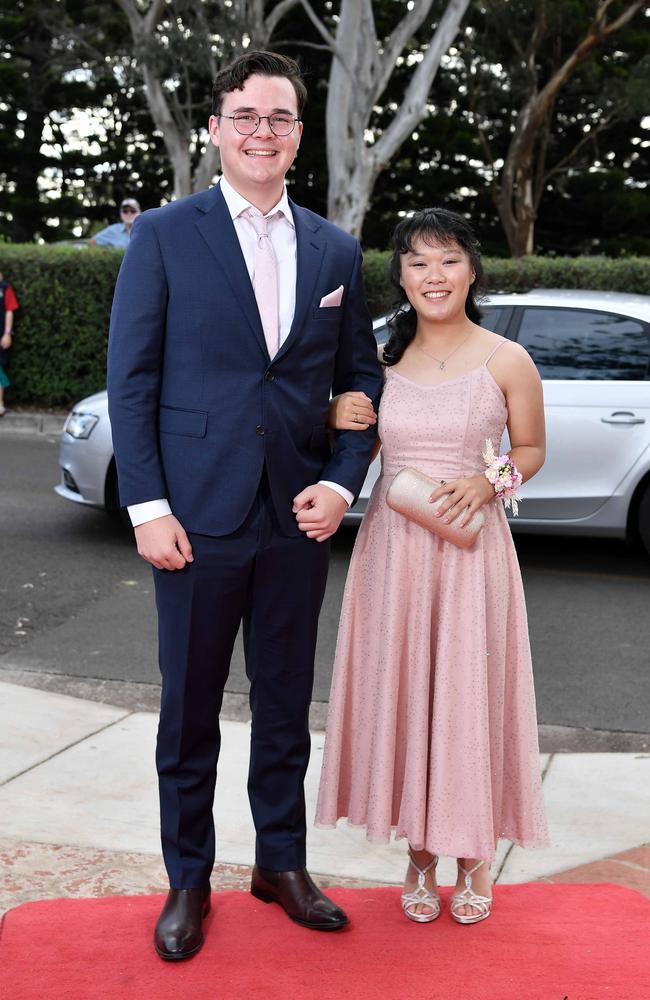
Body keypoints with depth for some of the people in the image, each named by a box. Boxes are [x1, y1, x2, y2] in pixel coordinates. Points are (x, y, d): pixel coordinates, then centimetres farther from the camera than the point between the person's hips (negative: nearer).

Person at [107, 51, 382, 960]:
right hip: (198, 514, -3)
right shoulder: (164, 236, -2)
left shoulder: (335, 250, 8)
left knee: (286, 704, 14)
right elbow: (130, 379, -4)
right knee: (190, 709, 9)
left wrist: (342, 482, -3)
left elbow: (360, 377, 11)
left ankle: (282, 865, 31)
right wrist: (148, 507, -10)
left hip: (299, 516, 3)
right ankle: (188, 881, 26)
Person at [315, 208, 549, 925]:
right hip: (391, 547, 3)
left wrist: (489, 481, -13)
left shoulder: (507, 361, -3)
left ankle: (473, 856, 21)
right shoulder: (380, 359, 6)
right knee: (400, 693, 7)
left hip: (470, 548, -2)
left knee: (469, 694, 3)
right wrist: (339, 422, -6)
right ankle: (420, 853, 23)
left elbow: (531, 449, 7)